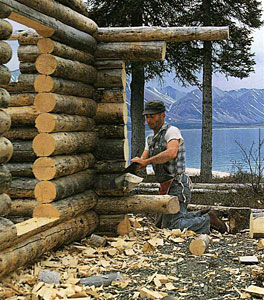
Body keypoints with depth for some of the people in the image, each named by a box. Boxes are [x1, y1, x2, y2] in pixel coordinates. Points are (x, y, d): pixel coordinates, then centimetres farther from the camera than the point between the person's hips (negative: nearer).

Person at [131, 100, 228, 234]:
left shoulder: (172, 131, -10)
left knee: (174, 227, -17)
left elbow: (171, 153, -30)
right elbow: (143, 160, 7)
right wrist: (137, 163, -16)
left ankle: (208, 221, 2)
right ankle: (201, 215, 23)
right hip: (166, 187, 10)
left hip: (177, 185, -10)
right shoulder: (150, 139, 17)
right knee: (160, 225, 19)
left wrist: (146, 161, -31)